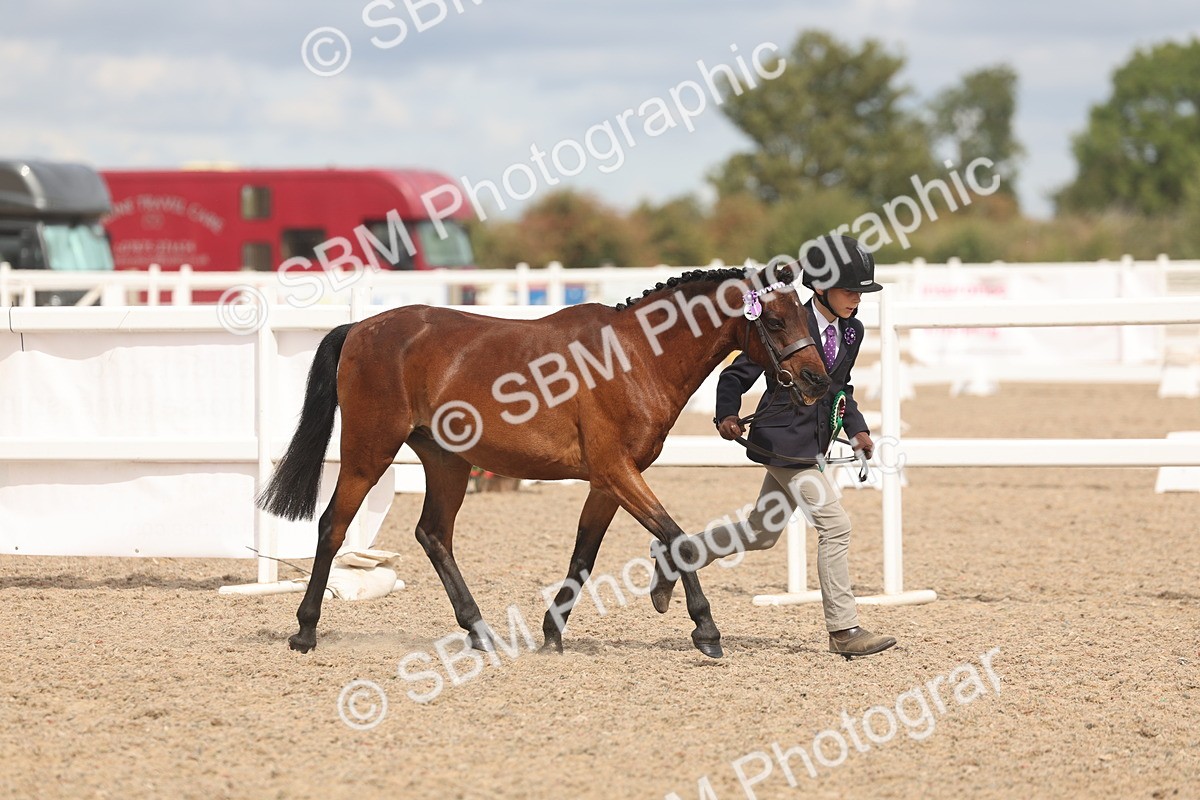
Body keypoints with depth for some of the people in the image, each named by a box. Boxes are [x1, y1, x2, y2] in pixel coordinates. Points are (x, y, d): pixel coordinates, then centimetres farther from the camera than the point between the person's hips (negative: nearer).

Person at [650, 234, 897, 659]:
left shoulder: (852, 332, 8)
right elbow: (738, 373, -10)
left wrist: (857, 429, 6)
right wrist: (727, 415, -25)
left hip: (812, 444, 9)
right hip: (783, 440, -9)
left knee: (762, 533, 18)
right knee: (835, 525, -13)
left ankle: (674, 556, 34)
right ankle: (843, 631, -7)